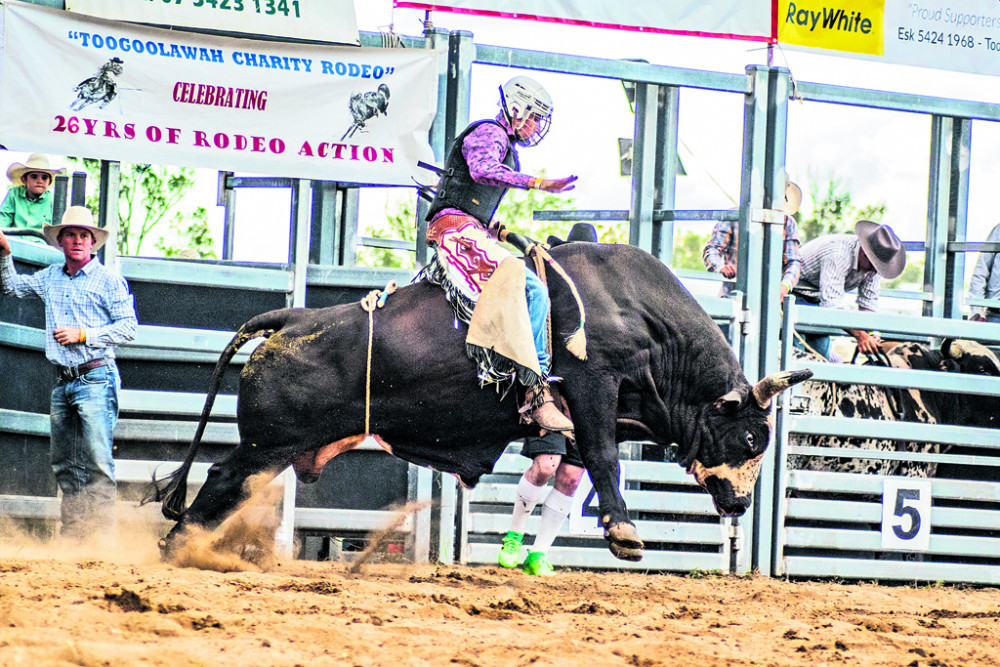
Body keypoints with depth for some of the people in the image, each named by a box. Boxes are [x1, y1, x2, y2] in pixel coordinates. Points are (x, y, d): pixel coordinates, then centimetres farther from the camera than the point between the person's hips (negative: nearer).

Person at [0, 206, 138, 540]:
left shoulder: (108, 280, -1)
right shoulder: (50, 278, 15)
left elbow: (128, 327, -5)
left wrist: (83, 334, -12)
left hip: (96, 380, -6)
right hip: (63, 383, 6)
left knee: (97, 461, -13)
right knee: (64, 463, 7)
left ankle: (102, 534, -15)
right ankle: (71, 532, 12)